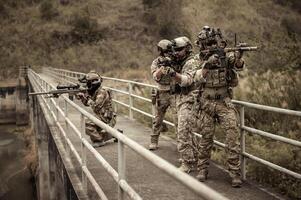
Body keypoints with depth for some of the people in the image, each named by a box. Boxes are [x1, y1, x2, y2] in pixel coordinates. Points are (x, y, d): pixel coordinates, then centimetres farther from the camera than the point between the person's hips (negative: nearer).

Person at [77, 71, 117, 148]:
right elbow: (87, 103, 19)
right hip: (102, 118, 10)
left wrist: (88, 98, -15)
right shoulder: (94, 92, 9)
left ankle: (98, 140, -8)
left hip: (108, 119, -10)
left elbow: (96, 107, -27)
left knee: (88, 124, -19)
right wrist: (82, 97, 1)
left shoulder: (102, 92, -20)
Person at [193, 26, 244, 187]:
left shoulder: (226, 56, -2)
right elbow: (198, 79, -12)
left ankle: (235, 172, -5)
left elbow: (238, 66, -19)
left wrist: (238, 58, -41)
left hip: (224, 103, 0)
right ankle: (202, 169, 22)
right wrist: (207, 64, -29)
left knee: (233, 135, -11)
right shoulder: (201, 59, 0)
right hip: (206, 103, 1)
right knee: (205, 138, 6)